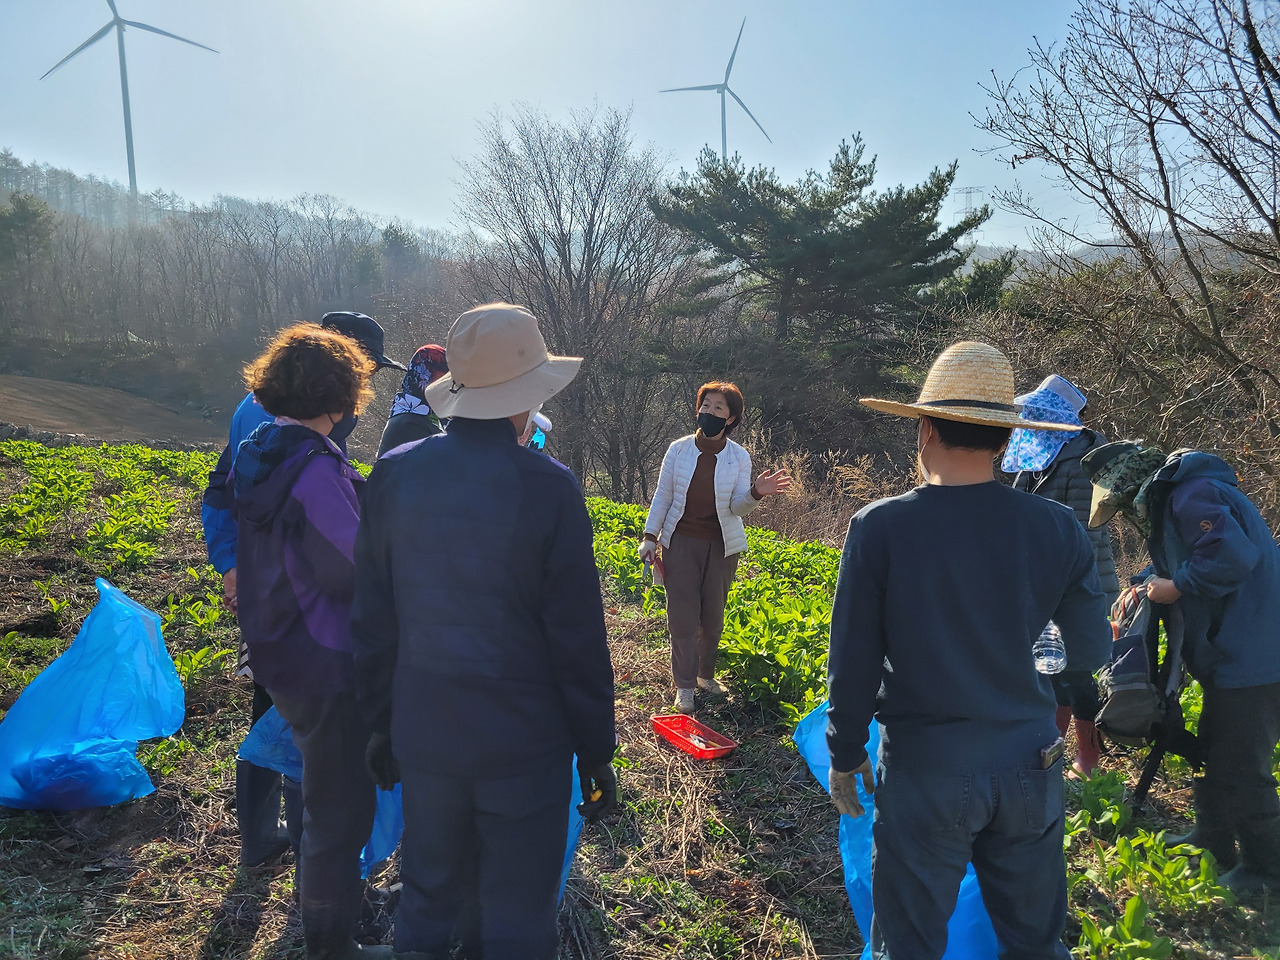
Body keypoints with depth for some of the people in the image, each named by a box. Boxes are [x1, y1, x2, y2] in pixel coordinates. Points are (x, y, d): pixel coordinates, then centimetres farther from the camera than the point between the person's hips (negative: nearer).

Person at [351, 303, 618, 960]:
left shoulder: (395, 474, -5)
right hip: (525, 743, -4)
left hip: (422, 734, 4)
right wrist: (595, 751, 0)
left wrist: (381, 720, 15)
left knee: (426, 899, 23)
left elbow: (371, 619, 3)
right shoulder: (548, 487, -16)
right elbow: (577, 639, -13)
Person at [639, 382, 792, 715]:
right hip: (681, 541, -1)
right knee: (682, 613, -2)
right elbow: (663, 496, 2)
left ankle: (706, 673, 29)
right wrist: (650, 536, -2)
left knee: (713, 613, 9)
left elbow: (739, 507, -7)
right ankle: (684, 685, 8)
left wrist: (757, 492, -28)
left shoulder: (739, 457, -3)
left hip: (722, 545, 1)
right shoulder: (679, 449, -4)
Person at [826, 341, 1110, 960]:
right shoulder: (1058, 529, -7)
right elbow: (1091, 653, 3)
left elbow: (853, 661, -9)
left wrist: (845, 756, 4)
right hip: (1029, 766, 3)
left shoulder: (878, 527, -14)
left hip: (925, 769, -3)